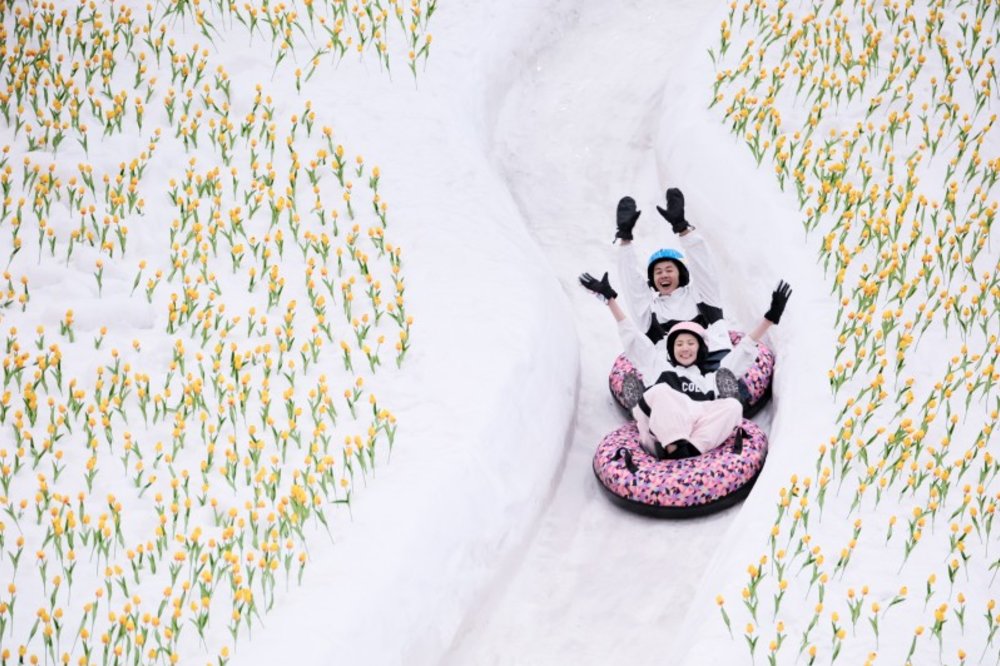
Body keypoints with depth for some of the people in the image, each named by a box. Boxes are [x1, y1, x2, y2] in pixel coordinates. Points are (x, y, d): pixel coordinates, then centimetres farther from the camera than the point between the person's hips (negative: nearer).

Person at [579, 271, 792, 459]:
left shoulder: (712, 378, 39)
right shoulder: (660, 367, 38)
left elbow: (744, 349, 36)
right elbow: (632, 335, 35)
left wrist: (770, 316, 29)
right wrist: (610, 298, 32)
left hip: (699, 426, 1)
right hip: (659, 434, -1)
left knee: (733, 406, -27)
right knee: (662, 391, -32)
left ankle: (688, 449, -45)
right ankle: (674, 446, -50)